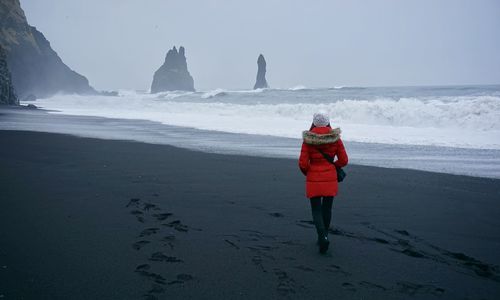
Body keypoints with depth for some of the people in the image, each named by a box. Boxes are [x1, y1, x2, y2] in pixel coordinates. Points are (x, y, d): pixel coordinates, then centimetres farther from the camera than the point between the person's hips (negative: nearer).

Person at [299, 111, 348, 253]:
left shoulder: (308, 139, -9)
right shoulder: (335, 138, -5)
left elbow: (303, 163, -10)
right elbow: (343, 160, -2)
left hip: (313, 180, -2)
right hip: (330, 179, 2)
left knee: (316, 211, 6)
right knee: (327, 209, 16)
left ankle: (323, 237, -15)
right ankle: (323, 237, 27)